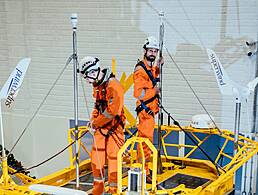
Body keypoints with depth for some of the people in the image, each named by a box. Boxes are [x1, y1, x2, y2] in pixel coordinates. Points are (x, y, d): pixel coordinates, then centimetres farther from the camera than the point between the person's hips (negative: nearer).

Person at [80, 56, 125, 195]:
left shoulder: (113, 85, -21)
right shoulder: (97, 85, 9)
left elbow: (112, 111, -24)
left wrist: (96, 123, -14)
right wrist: (93, 118, 7)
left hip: (114, 127, -8)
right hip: (100, 126, 8)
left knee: (113, 157, -2)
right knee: (96, 156, 7)